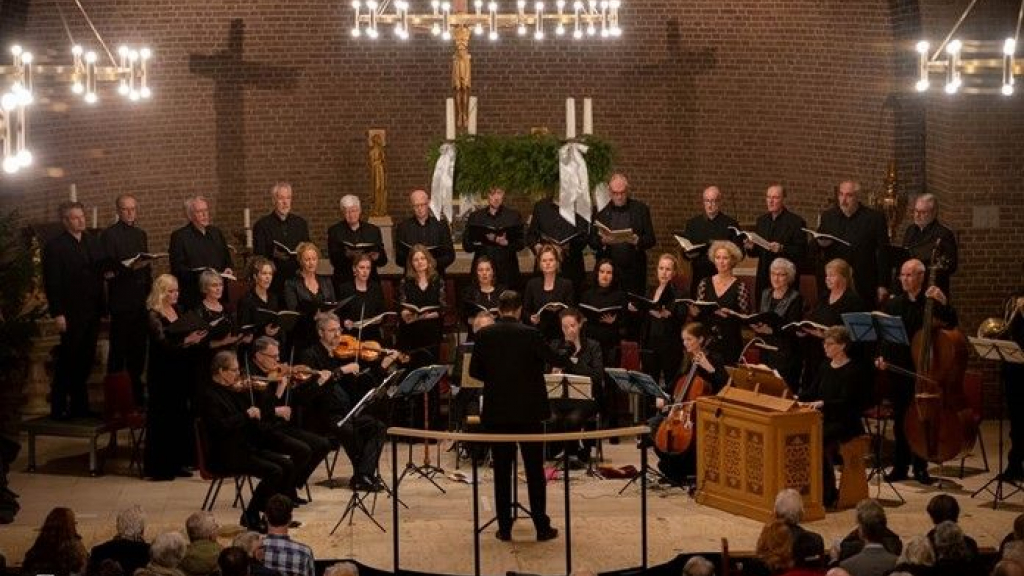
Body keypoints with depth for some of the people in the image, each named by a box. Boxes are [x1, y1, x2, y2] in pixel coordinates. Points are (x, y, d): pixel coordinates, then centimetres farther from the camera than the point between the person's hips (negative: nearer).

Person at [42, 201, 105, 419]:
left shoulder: (93, 241, 12)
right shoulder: (55, 246, -6)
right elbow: (51, 283, -9)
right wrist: (57, 314, -13)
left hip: (92, 311, 6)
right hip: (71, 312, -5)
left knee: (85, 360, 8)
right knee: (67, 360, -2)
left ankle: (79, 405, 15)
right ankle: (58, 407, 6)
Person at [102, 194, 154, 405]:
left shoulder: (141, 234, 17)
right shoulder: (109, 234, -5)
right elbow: (108, 268, -12)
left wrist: (149, 290, 16)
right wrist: (130, 267, -26)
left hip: (141, 299, 6)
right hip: (121, 299, -6)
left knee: (138, 348, 8)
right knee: (119, 348, -4)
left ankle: (136, 391, 14)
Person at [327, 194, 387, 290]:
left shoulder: (373, 230, 11)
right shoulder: (334, 231, 6)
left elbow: (383, 260, 8)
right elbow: (334, 260, -5)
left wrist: (377, 257, -14)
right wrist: (346, 255, -24)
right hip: (343, 282, -1)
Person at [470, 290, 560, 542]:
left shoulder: (484, 334, -3)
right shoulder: (530, 333, -9)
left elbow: (474, 371, 2)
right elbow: (554, 360, 0)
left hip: (496, 411, 2)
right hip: (528, 410, -2)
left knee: (502, 471, 8)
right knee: (534, 470, 6)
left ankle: (504, 528, 8)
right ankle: (542, 526, 8)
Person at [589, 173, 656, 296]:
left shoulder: (640, 209, 5)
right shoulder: (601, 211, 5)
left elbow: (651, 240, 4)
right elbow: (592, 242, 5)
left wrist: (638, 241, -16)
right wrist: (603, 241, -16)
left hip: (634, 272, 0)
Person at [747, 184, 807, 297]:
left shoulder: (796, 222, -5)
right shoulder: (761, 220, 13)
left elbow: (802, 251, -10)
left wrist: (782, 249, -23)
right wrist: (751, 247, -3)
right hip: (763, 279, 5)